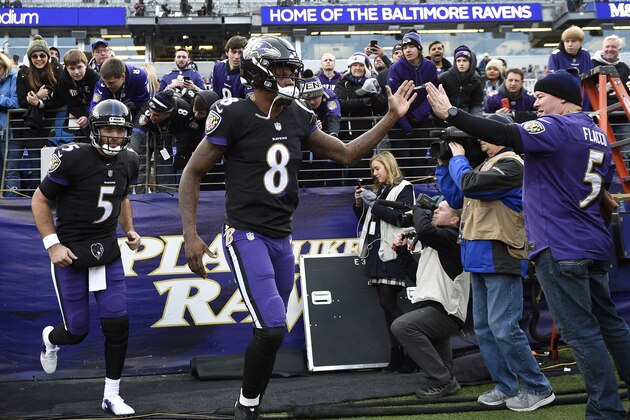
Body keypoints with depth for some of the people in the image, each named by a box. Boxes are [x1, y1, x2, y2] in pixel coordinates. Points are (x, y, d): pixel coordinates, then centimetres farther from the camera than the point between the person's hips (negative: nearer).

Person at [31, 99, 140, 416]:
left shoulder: (128, 161, 1)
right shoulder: (72, 158, -17)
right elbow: (40, 200, -8)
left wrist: (130, 230, 5)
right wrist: (52, 245, -14)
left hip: (107, 252, 5)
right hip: (70, 253, -4)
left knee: (118, 324, -2)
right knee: (76, 332, 3)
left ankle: (111, 395, 16)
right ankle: (51, 338, 42)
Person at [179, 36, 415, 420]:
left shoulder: (298, 117, 6)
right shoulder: (235, 116, -12)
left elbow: (348, 154, 13)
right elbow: (193, 173, -6)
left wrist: (392, 117, 7)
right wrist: (191, 234, -14)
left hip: (282, 239, 7)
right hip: (246, 236, -7)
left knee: (271, 331, 12)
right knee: (272, 329, -15)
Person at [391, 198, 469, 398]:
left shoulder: (452, 236, -7)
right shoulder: (433, 244, 23)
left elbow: (425, 230, -27)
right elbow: (417, 274, 23)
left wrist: (418, 209, -8)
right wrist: (403, 251, 13)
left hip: (446, 312, -11)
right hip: (432, 308, 11)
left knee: (402, 325, -27)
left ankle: (441, 379, -23)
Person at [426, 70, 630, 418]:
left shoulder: (557, 127, -11)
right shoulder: (597, 134, 17)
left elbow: (506, 135, -26)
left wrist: (450, 113, -26)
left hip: (559, 247, -9)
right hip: (593, 246, 9)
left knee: (581, 331, -5)